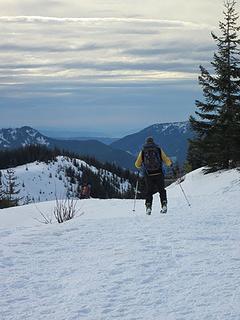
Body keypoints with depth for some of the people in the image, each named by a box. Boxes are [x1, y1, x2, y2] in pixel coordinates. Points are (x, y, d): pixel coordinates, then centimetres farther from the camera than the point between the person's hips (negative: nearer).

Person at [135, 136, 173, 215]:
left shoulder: (142, 151, 5)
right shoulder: (159, 149, 3)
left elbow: (137, 165, 8)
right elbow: (166, 160, 0)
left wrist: (141, 165, 31)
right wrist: (170, 164, 22)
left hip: (148, 174, 1)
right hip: (158, 174, 0)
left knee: (149, 191, 11)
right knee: (161, 190, 12)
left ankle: (148, 207, -1)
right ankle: (164, 204, -1)